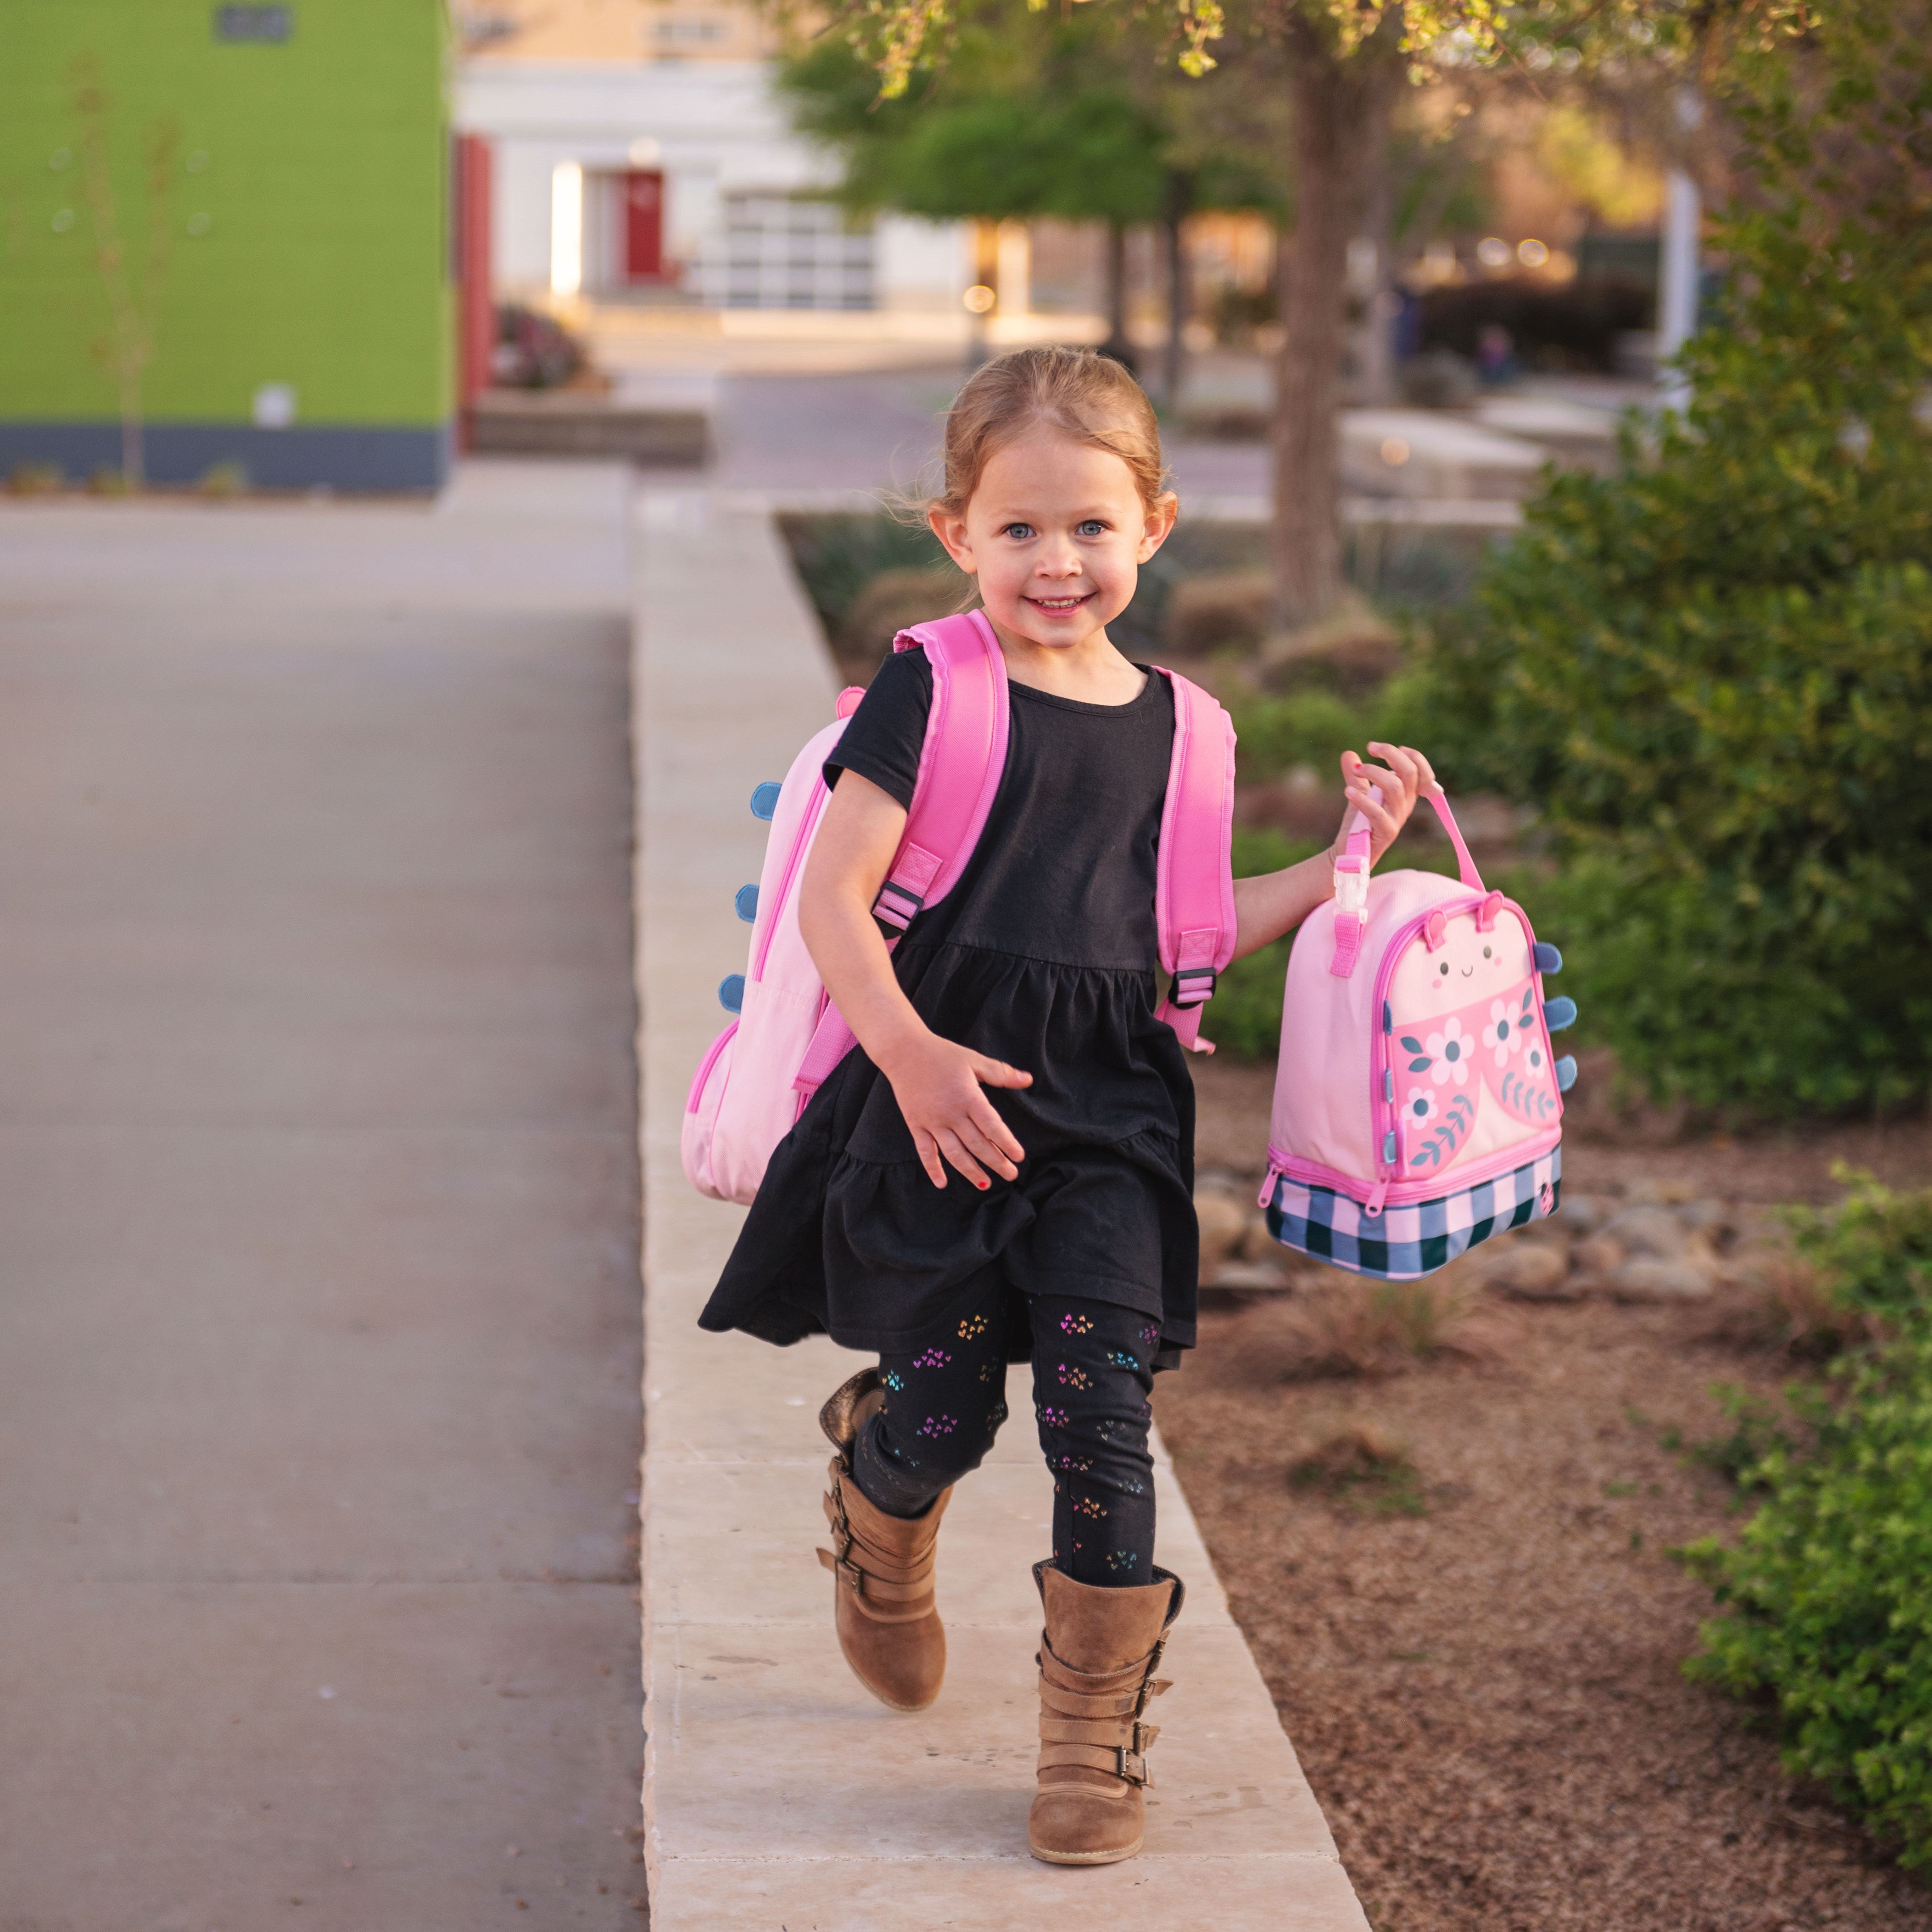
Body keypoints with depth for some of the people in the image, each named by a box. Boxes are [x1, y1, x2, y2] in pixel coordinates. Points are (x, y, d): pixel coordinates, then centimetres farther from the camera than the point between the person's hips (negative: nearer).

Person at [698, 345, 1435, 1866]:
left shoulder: (1168, 722, 11)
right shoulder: (932, 692, -5)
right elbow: (834, 896, -10)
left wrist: (1346, 862, 13)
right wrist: (911, 1054, -22)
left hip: (1106, 1110, 3)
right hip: (942, 1101, -3)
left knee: (1104, 1424, -6)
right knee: (942, 1416, 2)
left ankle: (1098, 1728, 10)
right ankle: (878, 1524, 40)